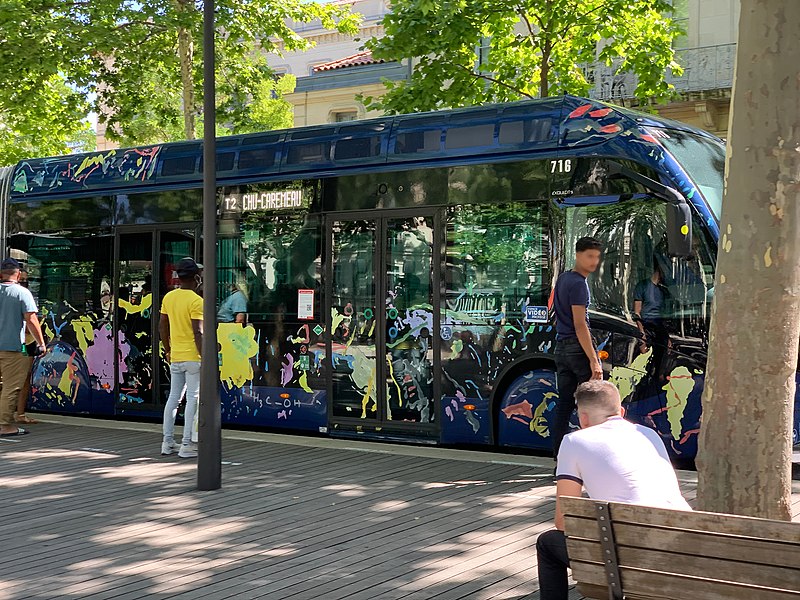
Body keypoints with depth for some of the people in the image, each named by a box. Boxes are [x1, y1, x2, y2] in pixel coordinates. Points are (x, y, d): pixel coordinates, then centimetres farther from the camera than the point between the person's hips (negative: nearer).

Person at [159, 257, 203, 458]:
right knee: (193, 399, -1)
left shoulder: (169, 297, 8)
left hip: (175, 357, 7)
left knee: (173, 398, 13)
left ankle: (167, 442, 17)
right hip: (193, 357, -7)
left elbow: (162, 327, 13)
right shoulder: (196, 301, -14)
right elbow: (198, 333, -19)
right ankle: (187, 445, 0)